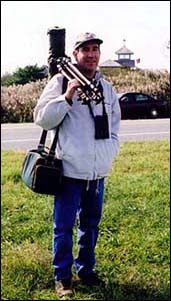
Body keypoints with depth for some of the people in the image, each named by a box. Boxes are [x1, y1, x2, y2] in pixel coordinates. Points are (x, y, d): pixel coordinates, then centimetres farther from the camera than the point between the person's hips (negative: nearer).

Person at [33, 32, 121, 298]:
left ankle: (85, 268, 33)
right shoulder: (61, 82, -6)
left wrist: (111, 152, 9)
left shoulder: (107, 87, 11)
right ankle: (62, 276, 18)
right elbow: (42, 119, -14)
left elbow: (114, 125, 21)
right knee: (64, 226, 4)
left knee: (91, 223, 17)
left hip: (98, 171, 5)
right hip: (70, 169, -5)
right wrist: (67, 97, -24)